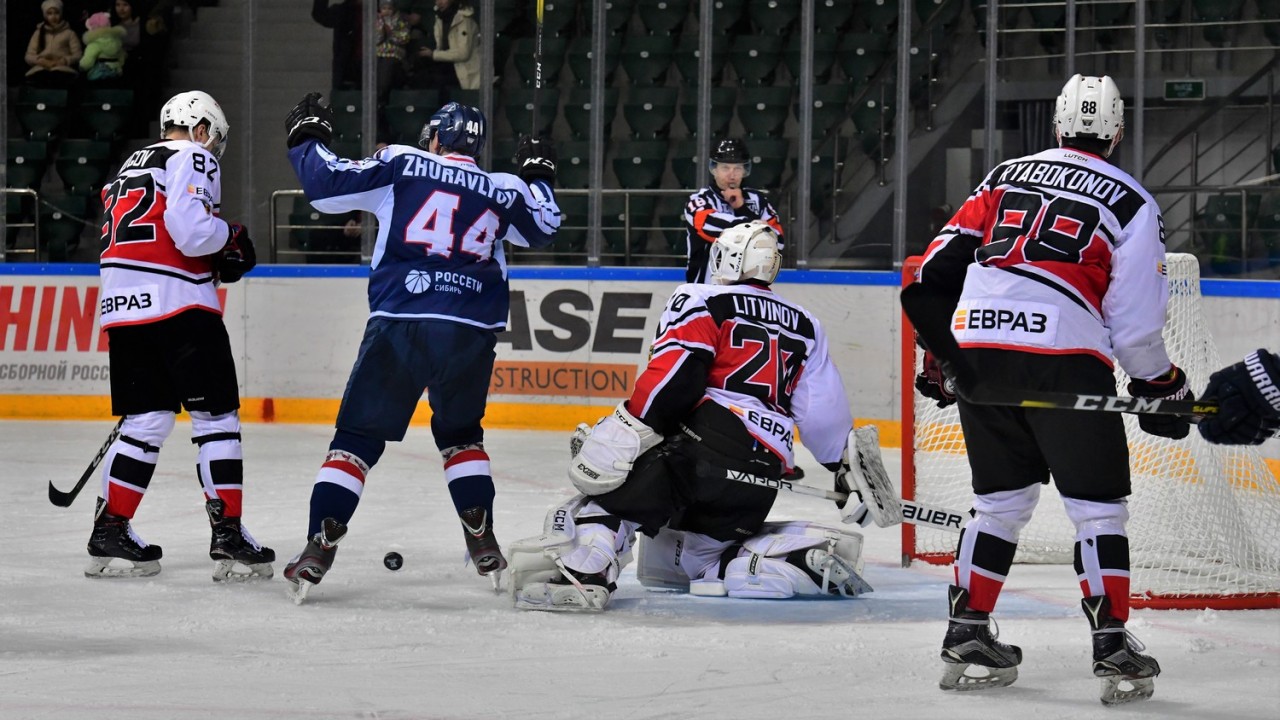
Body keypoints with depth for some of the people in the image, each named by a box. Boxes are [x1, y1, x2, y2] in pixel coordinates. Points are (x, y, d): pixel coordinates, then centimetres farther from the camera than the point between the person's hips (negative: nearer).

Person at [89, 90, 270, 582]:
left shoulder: (131, 167, 26)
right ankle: (228, 537, -6)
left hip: (122, 304, 8)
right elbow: (191, 229, -16)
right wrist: (232, 237, 3)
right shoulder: (192, 159, -1)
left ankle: (109, 533, 9)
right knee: (216, 418, -2)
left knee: (145, 420, 13)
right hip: (178, 304, -8)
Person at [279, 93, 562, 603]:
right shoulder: (503, 191, 15)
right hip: (471, 332, 2)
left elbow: (327, 184, 3)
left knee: (360, 435, 5)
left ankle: (319, 548, -7)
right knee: (460, 433, 26)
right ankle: (484, 546, 16)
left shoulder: (401, 165, 6)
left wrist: (307, 139, 21)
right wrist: (538, 175, 52)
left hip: (400, 325, -2)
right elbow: (543, 228, 35)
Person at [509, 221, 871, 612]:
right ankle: (809, 555, 1)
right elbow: (826, 411, 23)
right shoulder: (804, 327, 24)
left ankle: (581, 572, -37)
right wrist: (846, 471, 38)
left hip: (707, 444, -6)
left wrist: (624, 430, -18)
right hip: (759, 484, 6)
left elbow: (672, 375, -11)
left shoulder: (702, 303, 6)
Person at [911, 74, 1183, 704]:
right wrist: (1162, 386, 16)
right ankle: (1113, 647, -5)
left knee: (1002, 498, 18)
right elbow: (1134, 318, 1)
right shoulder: (1131, 202, 7)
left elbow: (938, 270, 17)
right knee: (1097, 505, 2)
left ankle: (967, 633, 16)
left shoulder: (1004, 178, 19)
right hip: (1063, 357, -5)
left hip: (978, 346, 5)